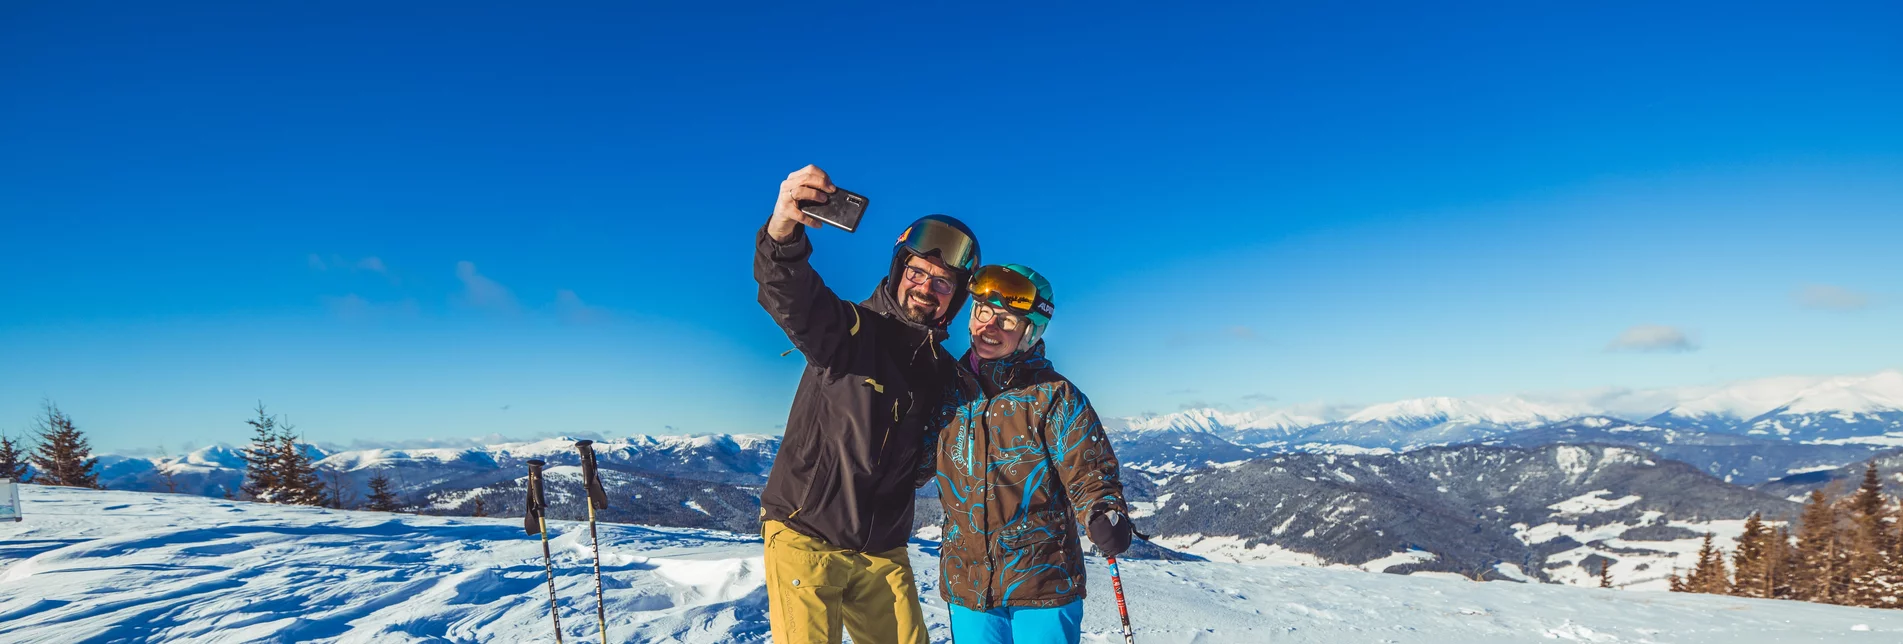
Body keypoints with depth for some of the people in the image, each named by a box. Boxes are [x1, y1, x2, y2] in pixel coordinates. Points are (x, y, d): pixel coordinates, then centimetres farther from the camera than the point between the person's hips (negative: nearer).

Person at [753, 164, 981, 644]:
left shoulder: (945, 371, 9)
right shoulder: (851, 330, -8)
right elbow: (790, 298, -30)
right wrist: (783, 230, -51)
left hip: (883, 552, 5)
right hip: (805, 537, -5)